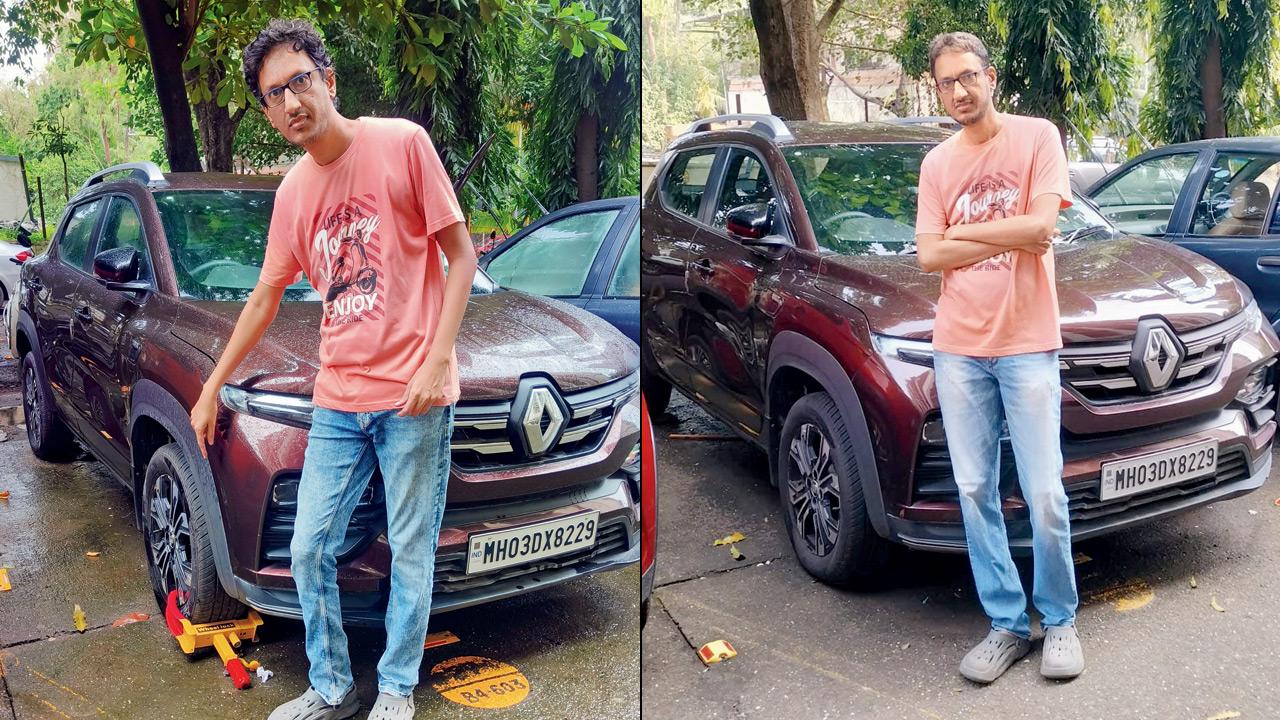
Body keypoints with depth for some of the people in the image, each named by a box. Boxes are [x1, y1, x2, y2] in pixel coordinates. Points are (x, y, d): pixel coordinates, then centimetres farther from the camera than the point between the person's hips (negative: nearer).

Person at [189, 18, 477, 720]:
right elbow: (265, 297, 21)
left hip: (413, 396, -5)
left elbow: (461, 254, -4)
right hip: (337, 400, 5)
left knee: (411, 553, 4)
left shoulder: (402, 142, -4)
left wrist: (436, 362, -14)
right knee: (308, 551, 8)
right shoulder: (292, 192, 10)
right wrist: (212, 387, 24)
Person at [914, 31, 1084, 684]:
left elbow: (1043, 225, -12)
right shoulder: (936, 164, 11)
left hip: (1027, 344, -3)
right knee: (975, 492, 5)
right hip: (958, 348, 3)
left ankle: (1059, 621, 18)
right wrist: (1010, 239, -8)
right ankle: (1006, 624, 17)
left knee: (1044, 496, -2)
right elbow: (929, 256, 1)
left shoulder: (1037, 137, 1)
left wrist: (963, 232, -4)